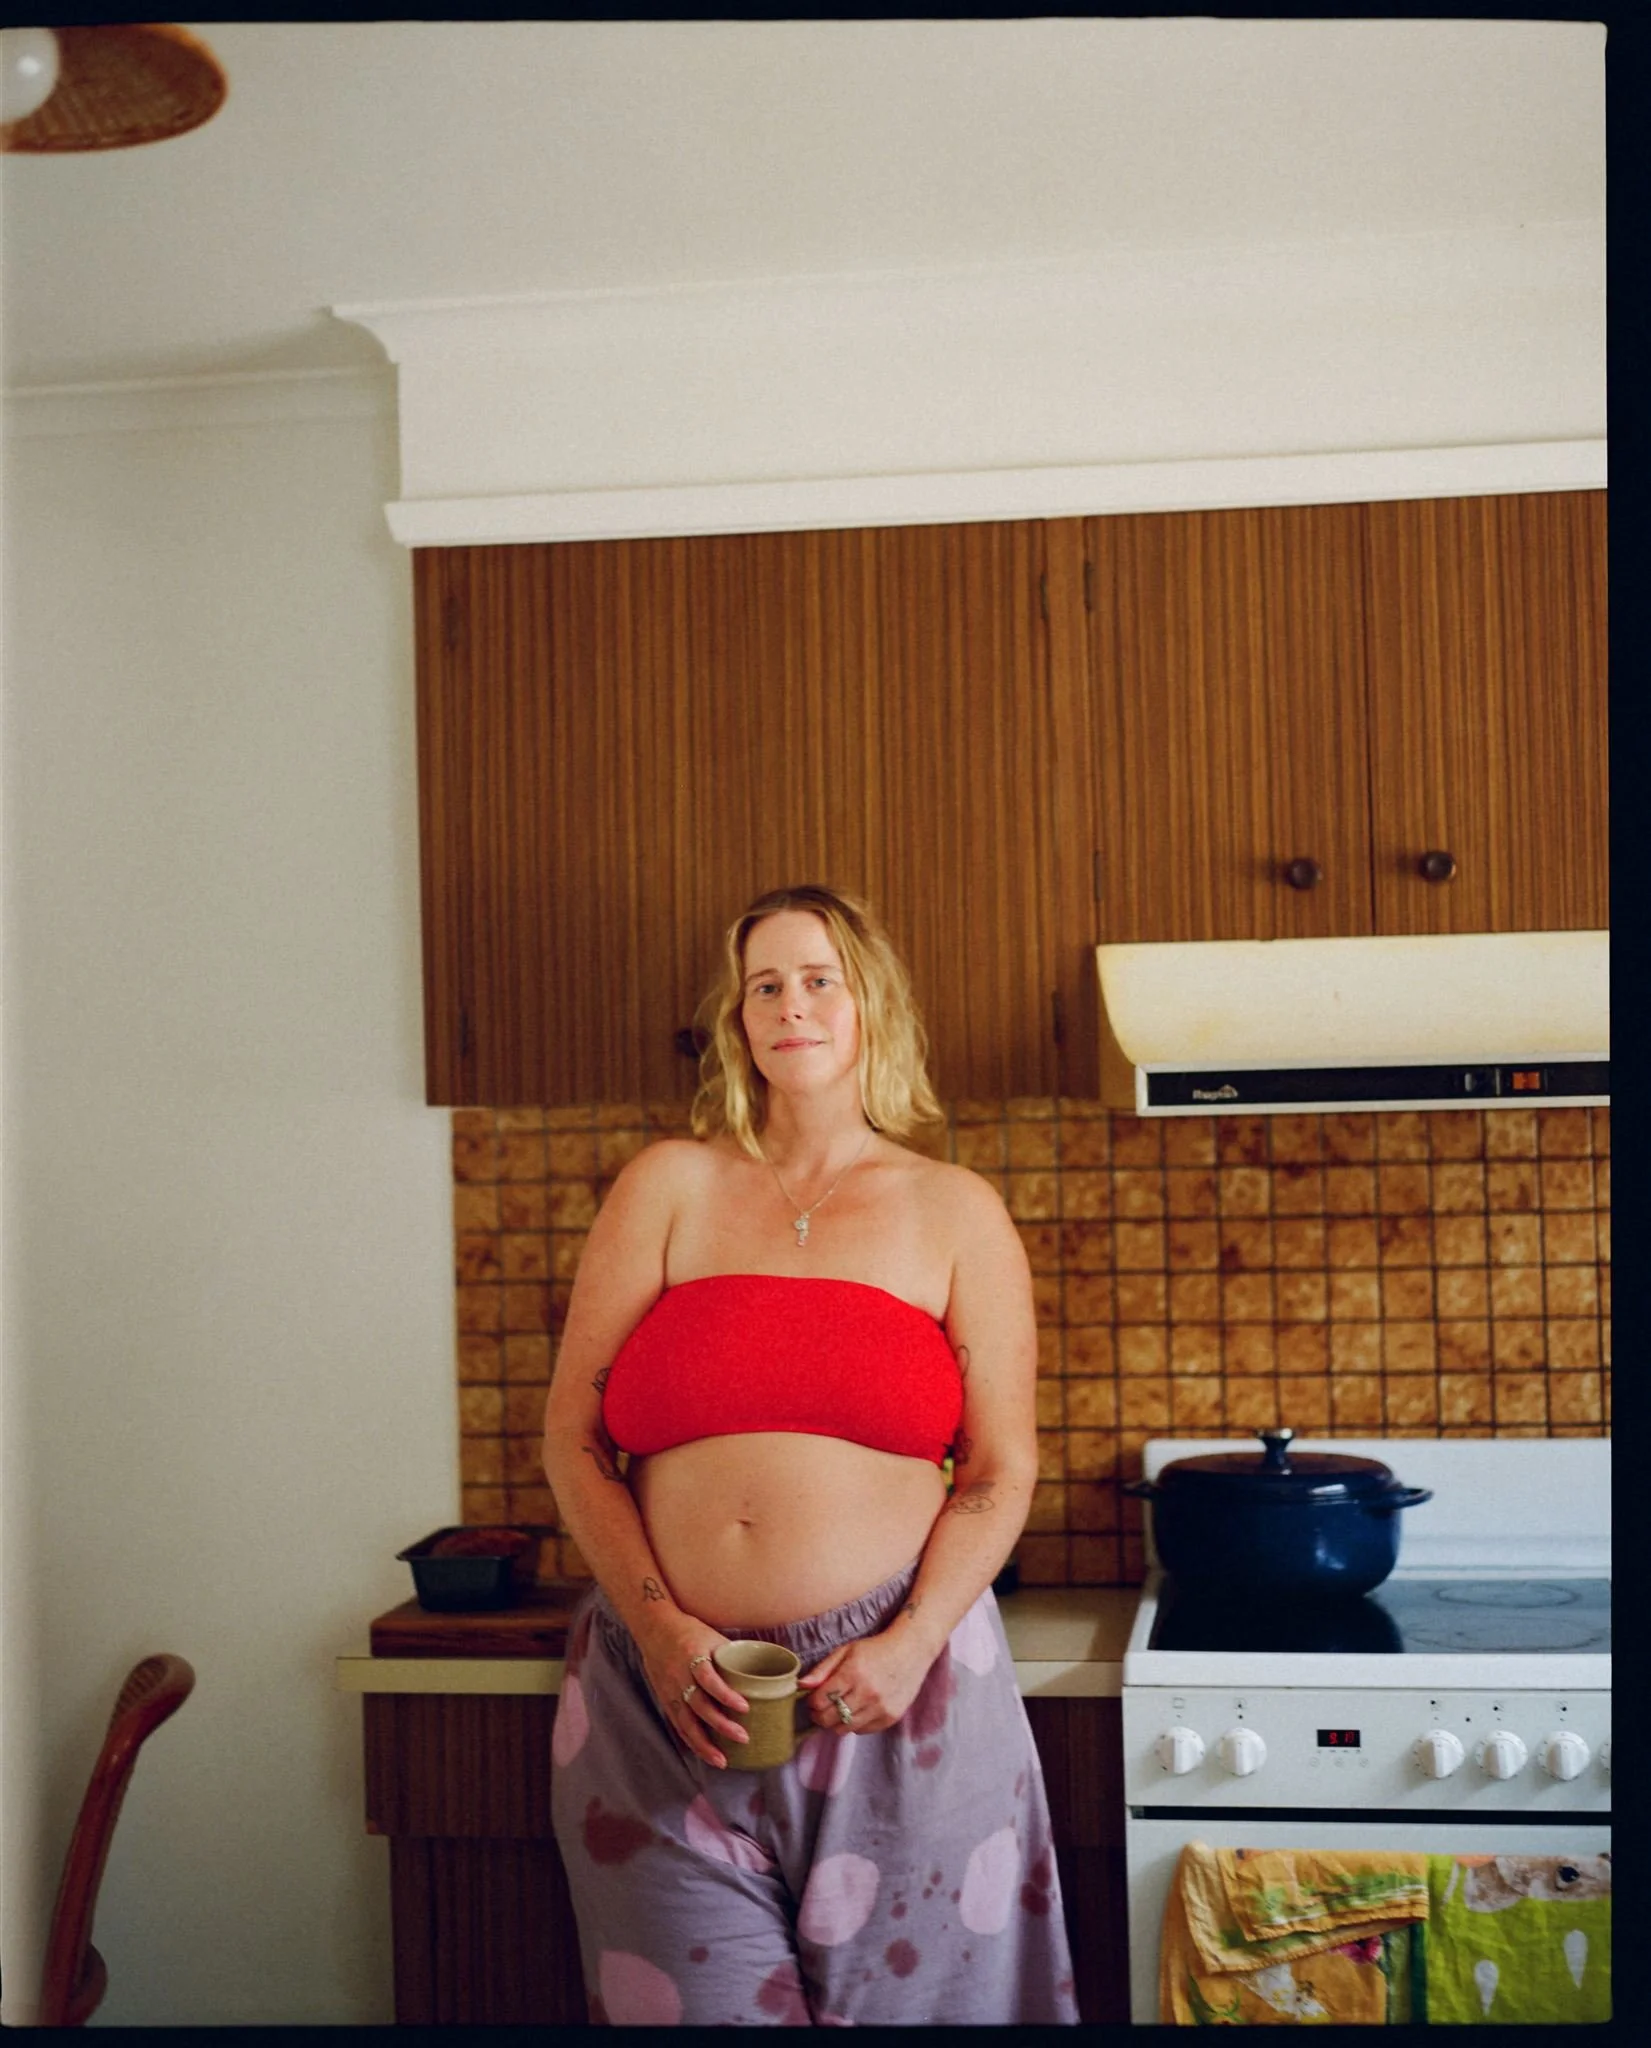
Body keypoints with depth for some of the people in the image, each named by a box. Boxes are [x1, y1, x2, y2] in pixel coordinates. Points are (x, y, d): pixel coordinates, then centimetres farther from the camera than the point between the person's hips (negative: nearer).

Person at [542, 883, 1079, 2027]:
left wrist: (911, 1644, -9)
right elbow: (574, 1439, 5)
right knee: (705, 2000, 2)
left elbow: (1001, 1471, 6)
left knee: (907, 1996, 5)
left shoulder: (956, 1214, 8)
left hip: (895, 1695, 0)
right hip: (669, 1697, 0)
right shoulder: (669, 1187, 8)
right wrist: (659, 1628, -7)